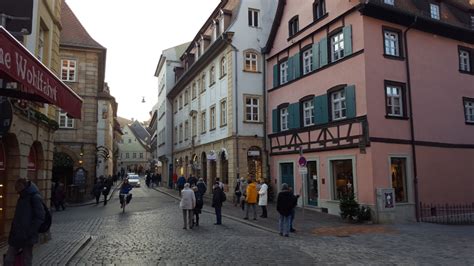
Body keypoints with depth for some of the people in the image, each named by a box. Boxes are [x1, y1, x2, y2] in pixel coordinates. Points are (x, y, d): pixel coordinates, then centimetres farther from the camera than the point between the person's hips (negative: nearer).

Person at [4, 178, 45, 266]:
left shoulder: (35, 197, -13)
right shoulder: (21, 198, 11)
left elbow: (40, 217, -17)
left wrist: (29, 233, -19)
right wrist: (13, 231, 11)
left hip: (27, 237, -7)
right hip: (16, 236, 7)